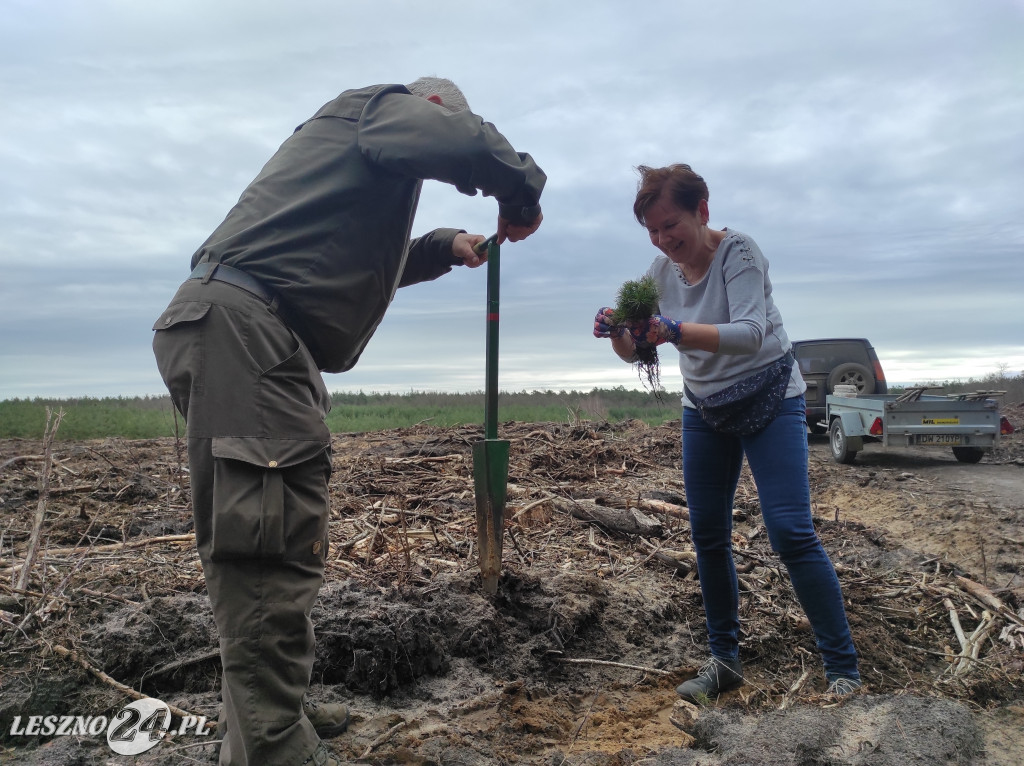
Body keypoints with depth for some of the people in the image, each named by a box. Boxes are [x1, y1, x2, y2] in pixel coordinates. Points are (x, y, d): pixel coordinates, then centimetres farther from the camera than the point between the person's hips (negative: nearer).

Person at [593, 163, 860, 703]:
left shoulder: (737, 251, -20)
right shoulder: (662, 269, -4)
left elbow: (750, 334, -35)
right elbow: (636, 352, -4)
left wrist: (675, 330, -49)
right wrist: (617, 333, -27)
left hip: (769, 400, -5)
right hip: (703, 410, 6)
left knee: (790, 531, -14)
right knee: (708, 536, 6)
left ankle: (843, 669, 2)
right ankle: (724, 660, 21)